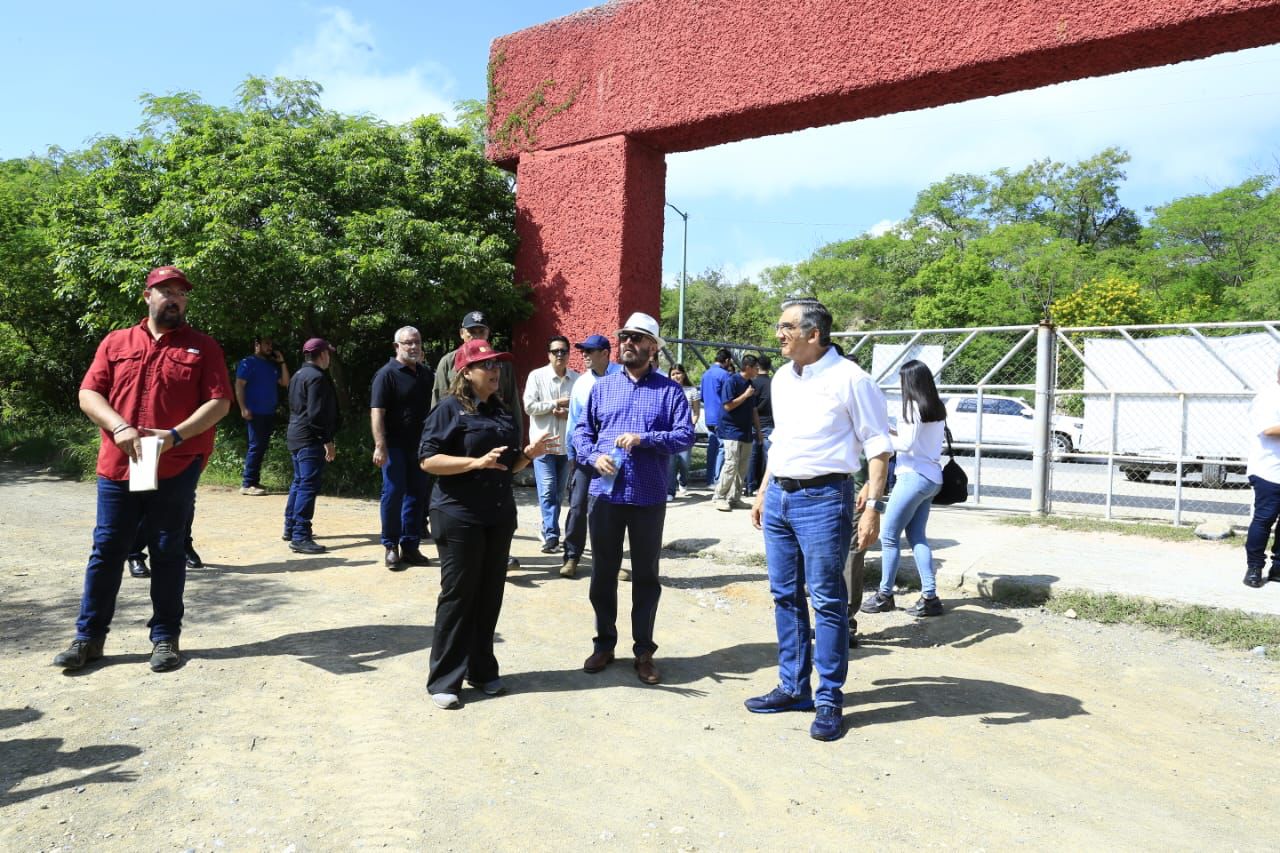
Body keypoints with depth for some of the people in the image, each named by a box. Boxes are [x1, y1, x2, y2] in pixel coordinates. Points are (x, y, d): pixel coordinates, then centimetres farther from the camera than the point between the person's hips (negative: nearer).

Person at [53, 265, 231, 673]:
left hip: (176, 469, -2)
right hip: (117, 467, 2)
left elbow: (219, 403, -4)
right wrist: (120, 428, -13)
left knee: (167, 554, 6)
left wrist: (176, 435, -16)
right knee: (106, 552, 8)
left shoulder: (203, 347, 4)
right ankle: (89, 636, 20)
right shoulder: (116, 342, 11)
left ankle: (165, 637, 15)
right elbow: (88, 394, 5)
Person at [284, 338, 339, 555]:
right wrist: (328, 441, -17)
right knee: (309, 486, -10)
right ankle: (300, 537, -12)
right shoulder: (317, 377, -15)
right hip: (310, 439, -11)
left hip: (296, 437, 11)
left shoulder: (298, 375, 17)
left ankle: (290, 528, 28)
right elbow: (316, 414, -21)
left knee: (299, 483, 19)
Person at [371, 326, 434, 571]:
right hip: (395, 445, -6)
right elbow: (377, 412, -14)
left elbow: (432, 408, 20)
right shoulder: (387, 373, -7)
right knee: (394, 493, -2)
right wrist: (380, 446, -23)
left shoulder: (426, 373, 12)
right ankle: (390, 547, 9)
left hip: (419, 445, 6)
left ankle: (410, 546, 18)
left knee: (417, 495, 8)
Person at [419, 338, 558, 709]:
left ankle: (482, 669, 25)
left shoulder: (502, 411, 13)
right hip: (459, 516, -6)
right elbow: (428, 460, -14)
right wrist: (476, 462, -24)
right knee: (458, 596, -1)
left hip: (499, 516, 7)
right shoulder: (450, 408, -7)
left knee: (490, 595, 11)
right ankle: (444, 680, 9)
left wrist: (529, 453, 0)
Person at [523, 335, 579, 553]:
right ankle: (551, 536, -8)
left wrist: (568, 414, -14)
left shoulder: (577, 378, 3)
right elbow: (529, 406, -10)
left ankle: (549, 534, 23)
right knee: (547, 491, -8)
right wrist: (556, 403, -10)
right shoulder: (537, 376, -2)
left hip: (567, 444, 3)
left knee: (559, 493, 11)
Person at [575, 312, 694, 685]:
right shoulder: (602, 387, 8)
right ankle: (604, 643, 27)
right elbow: (582, 431, 8)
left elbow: (685, 436, -8)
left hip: (649, 498, -2)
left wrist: (644, 438, -21)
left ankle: (643, 650, 22)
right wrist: (593, 456, -12)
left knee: (646, 576, 9)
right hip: (606, 494, 2)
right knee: (603, 573, 11)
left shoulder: (670, 390, 0)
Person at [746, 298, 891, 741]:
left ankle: (829, 700, 10)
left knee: (827, 600, -1)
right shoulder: (782, 379, 12)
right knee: (785, 596, 13)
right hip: (779, 497, 8)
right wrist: (763, 492, 20)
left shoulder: (848, 379, -10)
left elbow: (877, 445, -10)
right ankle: (793, 688, 25)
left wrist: (873, 505, -17)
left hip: (823, 499, -7)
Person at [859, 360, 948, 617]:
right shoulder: (936, 408, 11)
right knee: (917, 537, 12)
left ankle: (885, 595, 7)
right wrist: (894, 431, 15)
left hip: (914, 477, -9)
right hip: (931, 478, 9)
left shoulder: (914, 406, -13)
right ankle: (930, 597, 9)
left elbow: (907, 444, -17)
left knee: (888, 536, 0)